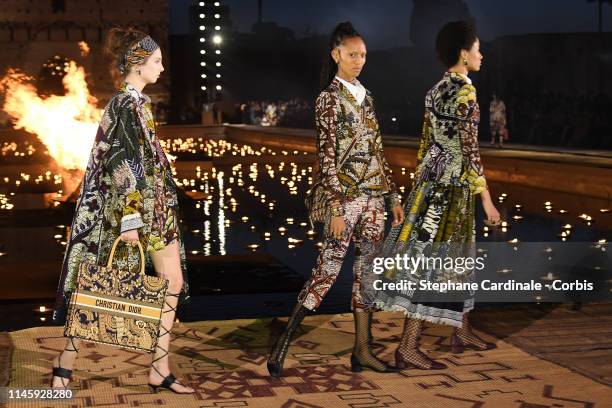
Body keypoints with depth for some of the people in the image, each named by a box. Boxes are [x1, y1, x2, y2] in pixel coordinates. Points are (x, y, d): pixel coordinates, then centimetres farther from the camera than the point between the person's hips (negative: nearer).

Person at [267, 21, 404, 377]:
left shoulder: (366, 96, 13)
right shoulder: (329, 98, -7)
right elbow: (328, 157, -12)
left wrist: (394, 195, 13)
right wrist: (337, 209, -17)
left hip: (374, 195, 7)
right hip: (347, 197, -7)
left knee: (368, 271, 8)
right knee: (329, 269, -8)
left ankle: (362, 351, 15)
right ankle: (283, 345, -1)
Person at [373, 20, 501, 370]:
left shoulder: (436, 91, 11)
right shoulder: (466, 92, -15)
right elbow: (469, 150, -18)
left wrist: (422, 184, 22)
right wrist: (487, 200, -14)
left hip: (431, 181, 9)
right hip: (453, 185, -9)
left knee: (456, 256, 18)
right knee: (438, 260, -6)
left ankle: (462, 332, 31)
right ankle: (408, 348, -4)